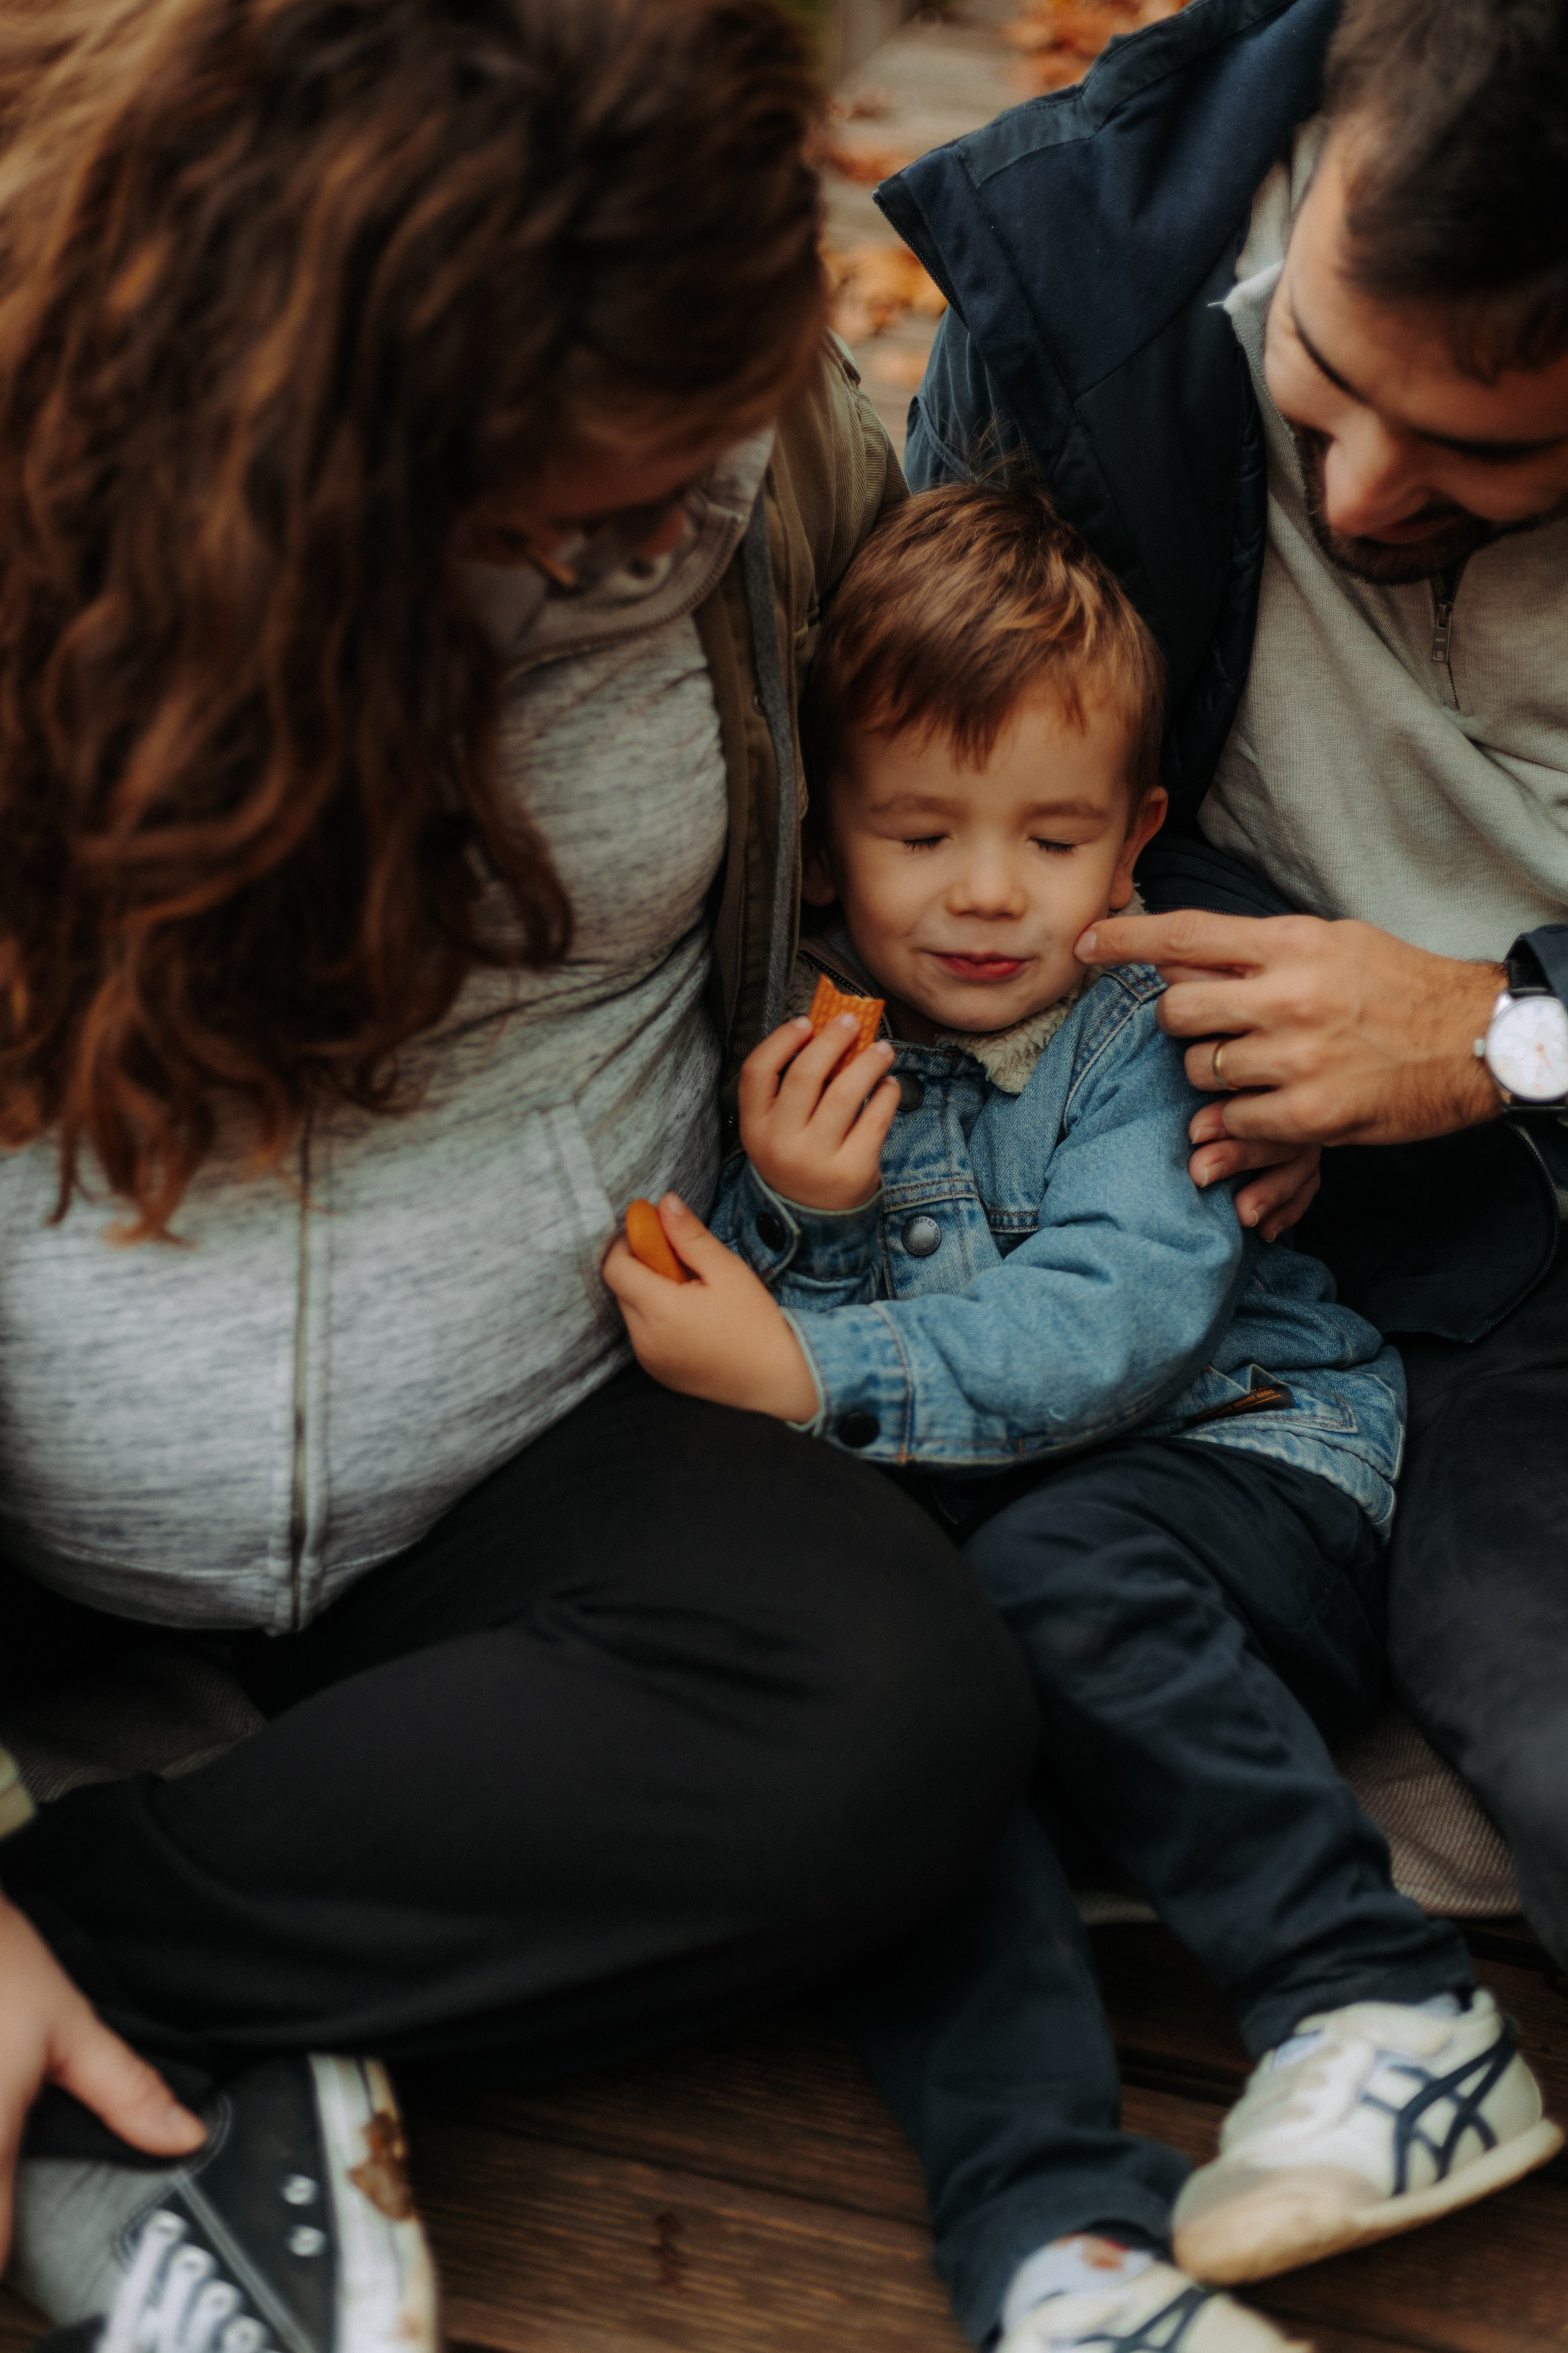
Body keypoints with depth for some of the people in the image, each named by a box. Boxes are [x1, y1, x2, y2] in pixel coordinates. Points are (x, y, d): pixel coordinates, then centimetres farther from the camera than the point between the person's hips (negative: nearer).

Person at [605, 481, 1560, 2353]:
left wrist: (806, 1372, -27)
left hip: (1253, 1464, -3)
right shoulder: (803, 1051, 7)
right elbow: (728, 1351, 7)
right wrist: (787, 1217, -14)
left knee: (1057, 1566, -33)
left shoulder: (1157, 1022, -3)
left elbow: (1113, 1323, -19)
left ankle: (1388, 2013, -21)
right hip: (938, 1529, 3)